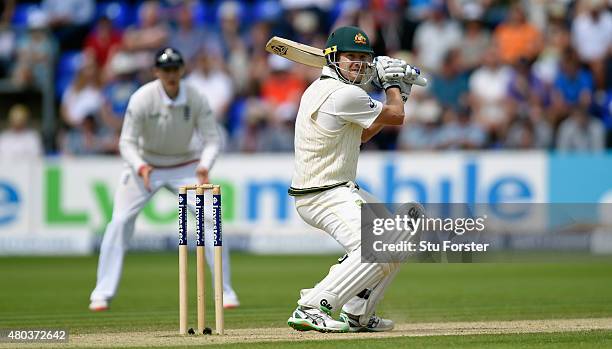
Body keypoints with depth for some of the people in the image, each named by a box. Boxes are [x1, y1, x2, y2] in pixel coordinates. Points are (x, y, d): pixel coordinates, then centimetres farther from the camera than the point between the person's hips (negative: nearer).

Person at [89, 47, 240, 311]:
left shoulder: (196, 99, -17)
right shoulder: (142, 99, -22)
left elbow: (212, 139, -12)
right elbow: (127, 142, -18)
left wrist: (204, 166, -32)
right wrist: (140, 168, -37)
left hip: (184, 166, 1)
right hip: (145, 164, -1)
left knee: (210, 219, -11)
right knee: (120, 221, -12)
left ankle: (225, 291, 1)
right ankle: (102, 293, -4)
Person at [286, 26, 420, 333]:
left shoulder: (318, 89, 13)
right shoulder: (344, 94, -19)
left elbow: (362, 133, 25)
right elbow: (396, 117, -5)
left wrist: (397, 92, 21)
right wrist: (392, 84, 14)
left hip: (342, 190, 11)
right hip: (324, 196, -11)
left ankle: (357, 315, 19)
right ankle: (310, 309, -27)